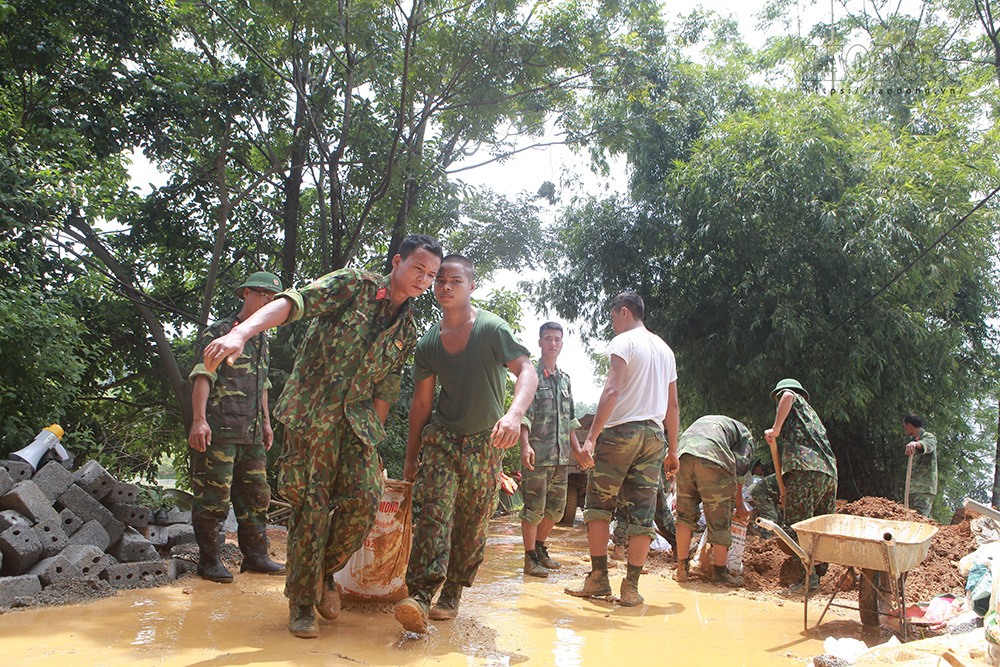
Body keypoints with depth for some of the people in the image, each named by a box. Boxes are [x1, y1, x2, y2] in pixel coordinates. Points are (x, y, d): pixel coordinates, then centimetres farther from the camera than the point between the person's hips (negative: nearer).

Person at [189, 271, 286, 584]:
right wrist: (199, 420, -21)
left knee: (256, 495, 10)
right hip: (218, 430, -8)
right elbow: (202, 376, -11)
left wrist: (266, 422, 23)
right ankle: (209, 561, 9)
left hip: (252, 434, 8)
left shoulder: (262, 340, 20)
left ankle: (255, 556, 18)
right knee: (213, 498, -1)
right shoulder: (218, 332, -3)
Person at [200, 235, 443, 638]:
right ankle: (302, 602, 14)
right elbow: (293, 303, -18)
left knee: (365, 498, -11)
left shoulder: (406, 332, 12)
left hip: (356, 419, 4)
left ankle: (326, 571, 16)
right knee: (311, 506, -3)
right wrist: (240, 334, -34)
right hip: (310, 412, -4)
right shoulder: (353, 285, -4)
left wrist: (372, 442, 7)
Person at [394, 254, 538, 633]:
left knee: (472, 527, 5)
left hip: (485, 444, -1)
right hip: (441, 438, 2)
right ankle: (421, 595, -22)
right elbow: (421, 403, 10)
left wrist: (514, 413, -39)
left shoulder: (492, 328, -9)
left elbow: (527, 371, -19)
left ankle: (451, 595, 20)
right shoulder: (427, 344, 3)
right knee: (434, 511, -17)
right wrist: (411, 459, 11)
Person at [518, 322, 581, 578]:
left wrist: (578, 450, 17)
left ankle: (540, 547, 29)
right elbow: (523, 414, -12)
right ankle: (530, 558, 8)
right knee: (534, 507, -2)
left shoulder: (565, 379, 17)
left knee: (556, 508, 13)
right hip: (537, 454, -7)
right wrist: (525, 445, -25)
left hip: (561, 456, 7)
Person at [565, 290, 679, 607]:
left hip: (621, 430, -6)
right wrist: (672, 450, 22)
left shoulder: (623, 342, -3)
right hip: (654, 435, 6)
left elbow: (612, 391, -17)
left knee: (598, 505, 4)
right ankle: (631, 588, 5)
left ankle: (598, 578, 4)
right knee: (643, 513, 4)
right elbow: (673, 406, 19)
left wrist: (591, 437, -21)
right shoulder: (665, 349, 19)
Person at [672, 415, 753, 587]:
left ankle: (681, 569, 19)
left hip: (683, 455, 5)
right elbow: (739, 469, 14)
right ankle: (720, 572, 17)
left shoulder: (703, 421, 42)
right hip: (713, 459, -4)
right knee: (720, 519, 9)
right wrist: (740, 505, 23)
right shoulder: (745, 435, 27)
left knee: (685, 515, 16)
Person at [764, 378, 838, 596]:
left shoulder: (788, 396, 16)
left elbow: (788, 395, -12)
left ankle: (808, 579, -13)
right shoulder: (811, 412, 37)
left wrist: (776, 429, -12)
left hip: (806, 469, -9)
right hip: (830, 471, 9)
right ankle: (818, 574, 15)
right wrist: (786, 490, 33)